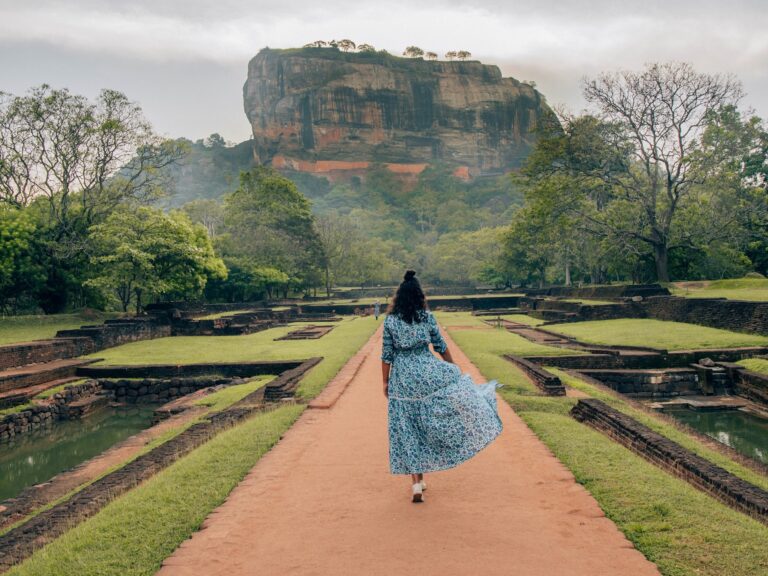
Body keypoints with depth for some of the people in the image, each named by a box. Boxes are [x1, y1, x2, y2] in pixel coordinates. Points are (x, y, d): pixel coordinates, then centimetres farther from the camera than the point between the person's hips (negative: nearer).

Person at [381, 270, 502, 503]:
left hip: (402, 379, 1)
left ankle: (417, 484, 9)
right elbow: (441, 347, 5)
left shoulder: (390, 321, -3)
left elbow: (387, 355, -2)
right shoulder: (427, 317, -2)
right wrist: (455, 369, 18)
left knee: (408, 432, 7)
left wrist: (386, 382, 7)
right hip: (428, 373, -1)